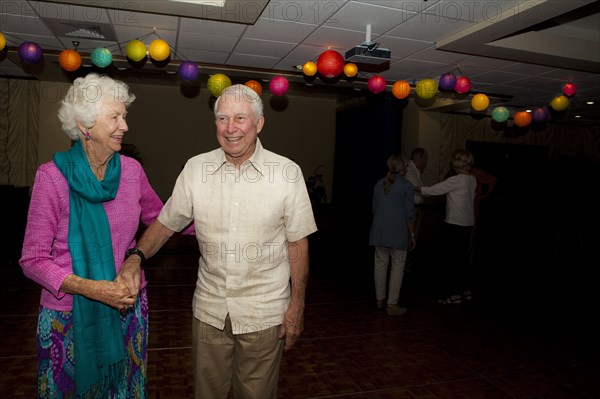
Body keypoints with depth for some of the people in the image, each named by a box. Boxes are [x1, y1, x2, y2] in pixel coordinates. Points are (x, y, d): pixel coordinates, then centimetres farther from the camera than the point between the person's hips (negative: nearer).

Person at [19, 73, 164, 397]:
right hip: (70, 314, -3)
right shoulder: (53, 176, -14)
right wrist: (93, 289, -23)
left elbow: (158, 217, 11)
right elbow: (33, 259, -12)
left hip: (128, 307, 3)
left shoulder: (131, 170, -4)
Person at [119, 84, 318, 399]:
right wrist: (136, 257, -12)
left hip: (264, 313, -2)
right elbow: (166, 222, 5)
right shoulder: (195, 168, -3)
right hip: (209, 309, 3)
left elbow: (297, 243, -6)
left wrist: (297, 306, -4)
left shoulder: (287, 173, -10)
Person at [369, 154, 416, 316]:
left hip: (379, 231, 5)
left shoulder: (379, 184, 8)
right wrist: (412, 234, 0)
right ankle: (392, 304, 5)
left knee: (380, 263, 13)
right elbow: (409, 214, -8)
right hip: (398, 232, -5)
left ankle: (380, 299, 24)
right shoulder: (406, 186, -8)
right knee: (398, 266, 3)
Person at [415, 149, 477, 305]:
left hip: (455, 224, -8)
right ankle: (464, 289, 24)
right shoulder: (472, 179, 7)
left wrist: (415, 188, -3)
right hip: (467, 223, 8)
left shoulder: (456, 180, -16)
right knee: (462, 257, 15)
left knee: (452, 258, -1)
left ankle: (453, 293, 3)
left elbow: (433, 190, -14)